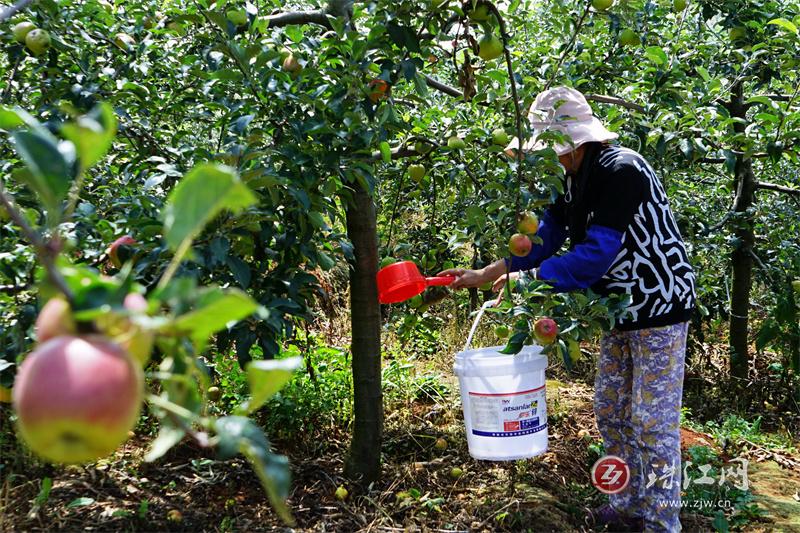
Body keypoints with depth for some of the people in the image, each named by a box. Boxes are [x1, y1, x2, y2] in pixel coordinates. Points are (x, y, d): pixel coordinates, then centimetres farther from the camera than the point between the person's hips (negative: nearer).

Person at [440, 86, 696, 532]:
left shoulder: (622, 170, -24)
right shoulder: (573, 181, 4)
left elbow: (596, 255, -29)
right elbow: (544, 240, 7)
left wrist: (528, 279, -25)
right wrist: (482, 275, 1)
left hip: (660, 310, -9)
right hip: (620, 312, 9)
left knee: (653, 421, -3)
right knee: (610, 412, 14)